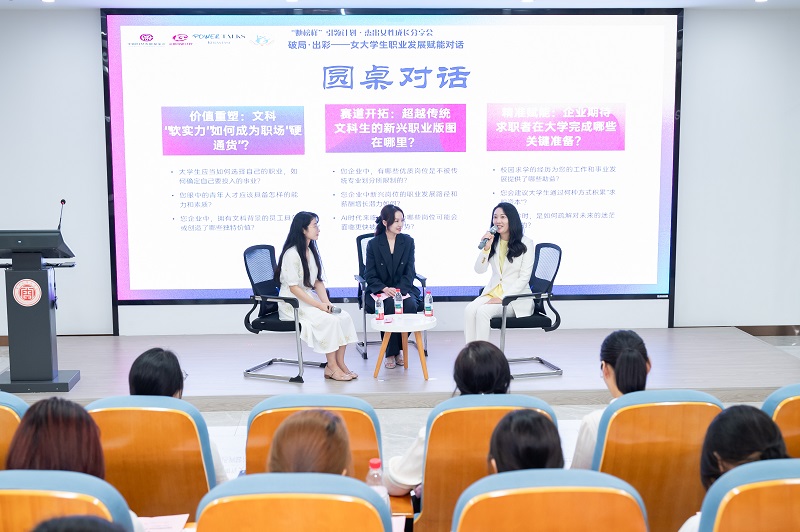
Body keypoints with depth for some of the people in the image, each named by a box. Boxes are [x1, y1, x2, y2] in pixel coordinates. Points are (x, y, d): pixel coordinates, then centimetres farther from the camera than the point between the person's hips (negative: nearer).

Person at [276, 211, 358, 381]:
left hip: (310, 298, 8)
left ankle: (340, 363, -10)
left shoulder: (312, 251, 11)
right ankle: (332, 367, -16)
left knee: (344, 317, -13)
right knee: (329, 320, -27)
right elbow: (294, 288, -18)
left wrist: (326, 302, -7)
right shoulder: (291, 254, -15)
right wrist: (319, 305, -21)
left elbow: (318, 281, 11)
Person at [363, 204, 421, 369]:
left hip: (403, 288, 2)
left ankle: (397, 348, -11)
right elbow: (370, 276, -1)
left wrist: (399, 290, -16)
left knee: (410, 305, -31)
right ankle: (390, 353, -19)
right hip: (379, 291, -2)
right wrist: (385, 289, -20)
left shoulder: (408, 241, 6)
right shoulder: (373, 244, 1)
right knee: (389, 306, -34)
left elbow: (410, 272, 2)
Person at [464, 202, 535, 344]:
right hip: (492, 292, 4)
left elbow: (524, 277, -9)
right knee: (469, 310, -25)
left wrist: (503, 298, -16)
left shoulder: (526, 243, -4)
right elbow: (479, 270, 2)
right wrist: (486, 248, -15)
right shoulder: (493, 241, 9)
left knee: (483, 311, -29)